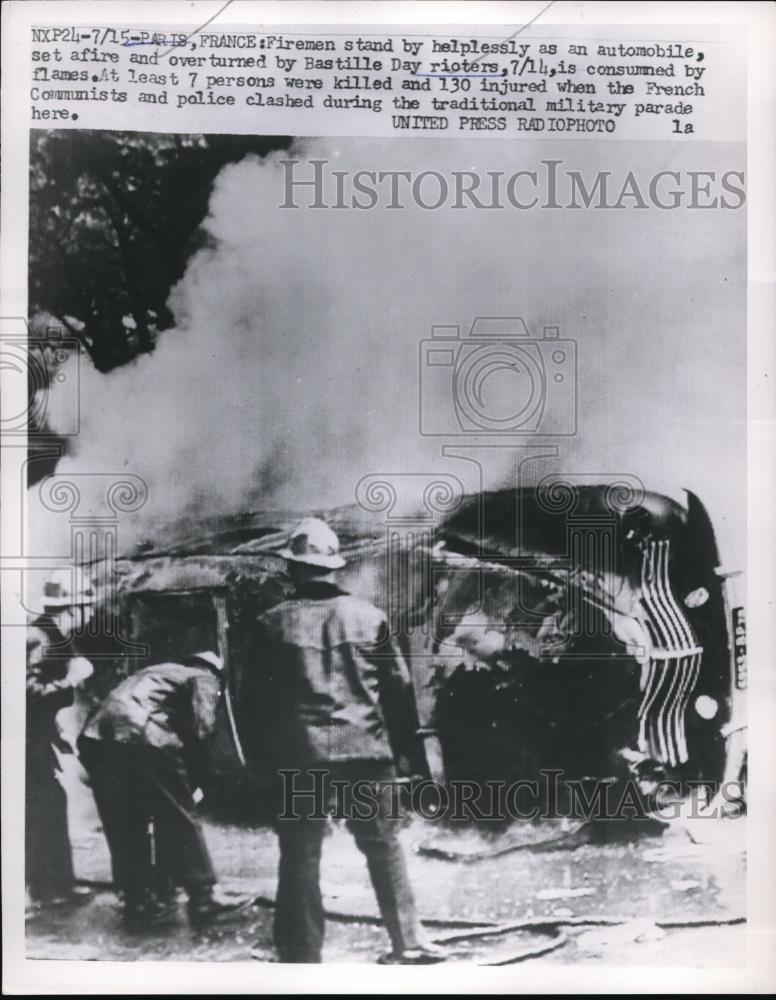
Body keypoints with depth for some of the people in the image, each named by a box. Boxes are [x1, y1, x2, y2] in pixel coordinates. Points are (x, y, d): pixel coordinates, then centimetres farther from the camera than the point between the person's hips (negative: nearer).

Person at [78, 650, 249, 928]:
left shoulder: (160, 672, 36)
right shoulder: (203, 677, 16)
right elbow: (201, 729, -1)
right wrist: (191, 784, 9)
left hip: (94, 734, 7)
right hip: (137, 735, -7)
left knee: (123, 826, 17)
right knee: (180, 819, 5)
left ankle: (139, 901, 24)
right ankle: (204, 897, 11)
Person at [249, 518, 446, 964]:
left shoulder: (273, 623, -3)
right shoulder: (369, 615, -2)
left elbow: (258, 696, 1)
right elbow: (399, 684, 2)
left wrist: (267, 753, 14)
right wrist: (403, 736, 17)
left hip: (301, 756, -1)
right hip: (367, 749, 1)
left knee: (300, 858, 10)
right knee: (384, 846, 17)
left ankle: (302, 956, 18)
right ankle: (409, 941, 24)